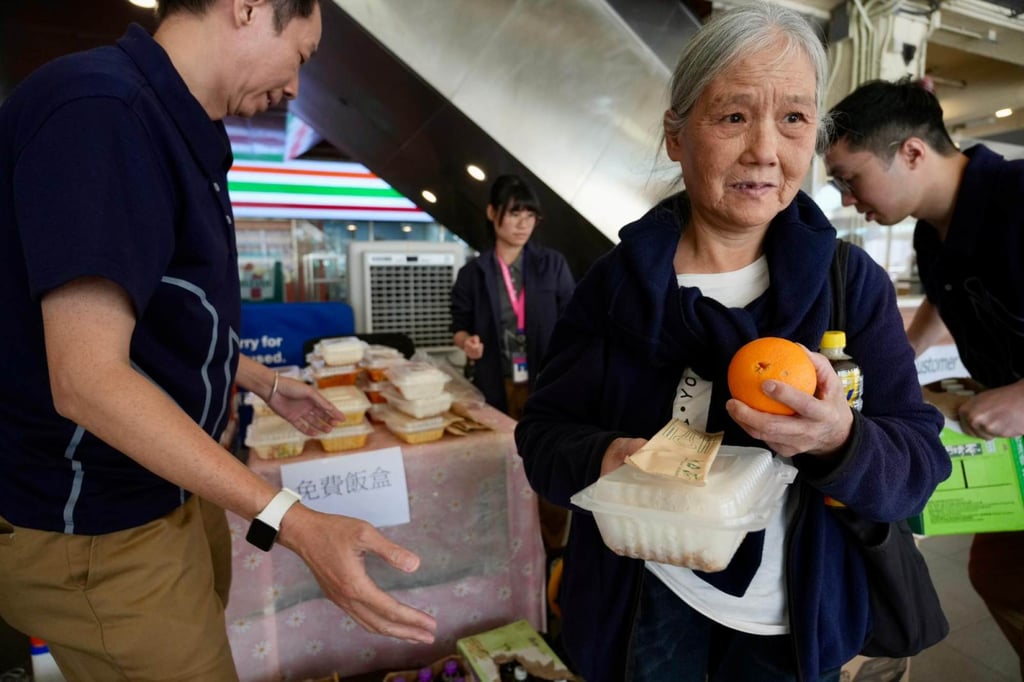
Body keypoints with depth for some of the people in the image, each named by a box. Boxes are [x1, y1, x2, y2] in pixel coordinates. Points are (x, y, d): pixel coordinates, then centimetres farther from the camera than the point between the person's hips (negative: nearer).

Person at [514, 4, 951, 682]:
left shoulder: (853, 281, -9)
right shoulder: (615, 282, -11)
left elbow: (920, 465, -9)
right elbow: (545, 432, -8)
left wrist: (840, 441, -31)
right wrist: (600, 459, -29)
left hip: (798, 620, 2)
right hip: (646, 600, -1)